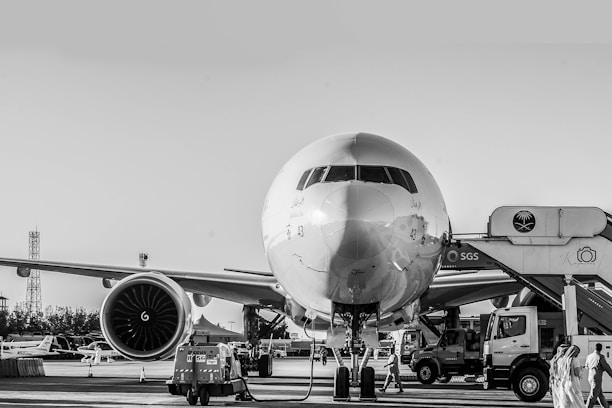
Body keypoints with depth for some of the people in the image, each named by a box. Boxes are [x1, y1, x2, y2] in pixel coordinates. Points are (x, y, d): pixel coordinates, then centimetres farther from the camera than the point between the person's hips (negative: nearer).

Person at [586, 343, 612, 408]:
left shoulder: (589, 356, 7)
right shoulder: (600, 356, -13)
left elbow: (586, 366, 23)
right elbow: (606, 367, -10)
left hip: (590, 378, 7)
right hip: (597, 378, -7)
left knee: (600, 395, 18)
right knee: (593, 396, -7)